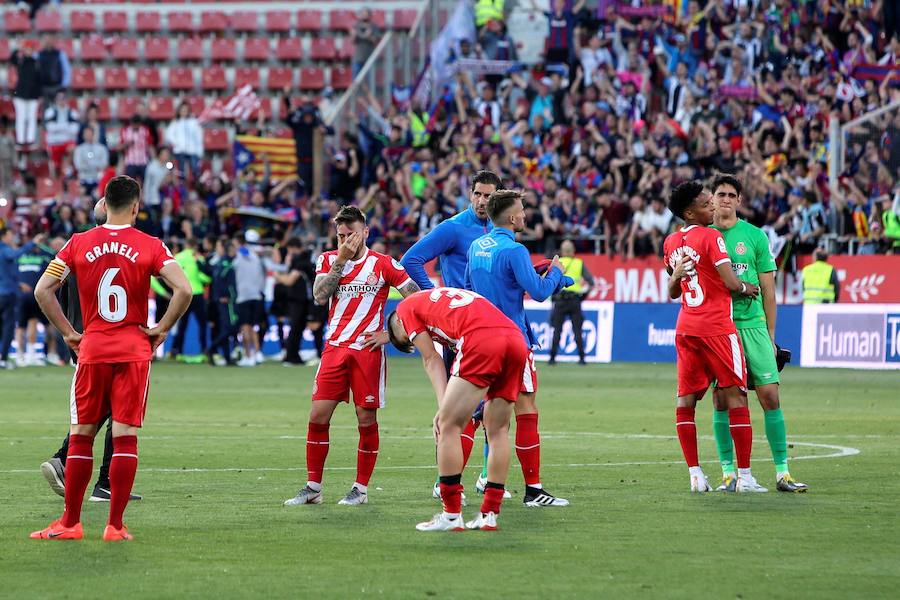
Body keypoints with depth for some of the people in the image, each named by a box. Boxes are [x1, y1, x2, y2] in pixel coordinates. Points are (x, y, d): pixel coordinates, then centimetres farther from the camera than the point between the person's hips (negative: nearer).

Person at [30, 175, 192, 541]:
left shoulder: (79, 244, 2)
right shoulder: (150, 246, -2)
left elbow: (42, 290, -1)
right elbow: (184, 290, -12)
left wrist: (67, 332, 6)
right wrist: (162, 330, 0)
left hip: (92, 350, 1)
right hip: (134, 350, -1)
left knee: (81, 435, 8)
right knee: (125, 436, -1)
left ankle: (70, 522, 9)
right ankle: (115, 525, -4)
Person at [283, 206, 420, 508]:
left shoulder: (384, 264, 0)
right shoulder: (329, 260, 9)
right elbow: (320, 295, -7)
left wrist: (390, 333, -4)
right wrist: (341, 259, -11)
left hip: (368, 350, -3)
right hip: (334, 347, 3)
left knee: (366, 419, -2)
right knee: (318, 415, -3)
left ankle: (361, 489, 9)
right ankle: (313, 488, 5)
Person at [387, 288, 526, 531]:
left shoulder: (406, 307, 22)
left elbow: (431, 359, 14)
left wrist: (444, 408, 10)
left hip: (483, 341, -7)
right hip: (516, 340, 7)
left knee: (449, 425, 1)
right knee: (498, 430, 16)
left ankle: (451, 516, 1)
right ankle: (489, 515, 18)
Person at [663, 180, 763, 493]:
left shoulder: (671, 243, 12)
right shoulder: (711, 237, -10)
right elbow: (730, 283, -13)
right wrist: (748, 288, 3)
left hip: (685, 328, 7)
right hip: (717, 327, -7)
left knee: (685, 400, 8)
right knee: (735, 397, -1)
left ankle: (695, 475, 3)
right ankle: (744, 476, -3)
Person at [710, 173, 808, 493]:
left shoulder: (755, 236, 7)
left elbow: (767, 290, 8)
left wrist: (770, 335, 6)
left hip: (752, 325, 0)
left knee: (770, 395, -6)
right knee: (721, 400, -1)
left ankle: (782, 473, -3)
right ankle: (729, 474, 5)